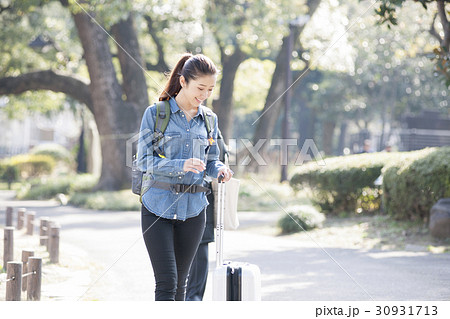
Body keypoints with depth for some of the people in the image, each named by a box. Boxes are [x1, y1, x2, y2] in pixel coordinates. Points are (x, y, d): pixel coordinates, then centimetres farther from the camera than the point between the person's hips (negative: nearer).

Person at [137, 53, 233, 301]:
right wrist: (181, 166, -22)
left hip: (193, 208, 4)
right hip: (158, 205, -4)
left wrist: (220, 170, -8)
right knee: (166, 282, -12)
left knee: (180, 282, 9)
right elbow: (144, 160, -7)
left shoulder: (209, 119, 10)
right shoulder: (155, 113, -3)